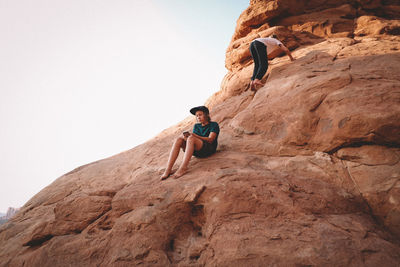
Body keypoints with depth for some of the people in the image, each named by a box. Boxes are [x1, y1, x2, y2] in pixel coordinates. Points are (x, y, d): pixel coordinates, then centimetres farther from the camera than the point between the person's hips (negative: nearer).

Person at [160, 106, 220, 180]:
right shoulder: (196, 126, 24)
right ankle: (168, 169, -30)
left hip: (209, 149, -5)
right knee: (179, 139, -20)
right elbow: (194, 136, 9)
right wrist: (185, 137, -14)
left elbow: (210, 140, -8)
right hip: (196, 152, 5)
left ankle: (183, 168, -40)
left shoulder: (214, 125, 7)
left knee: (191, 138, -32)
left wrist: (196, 136, -20)